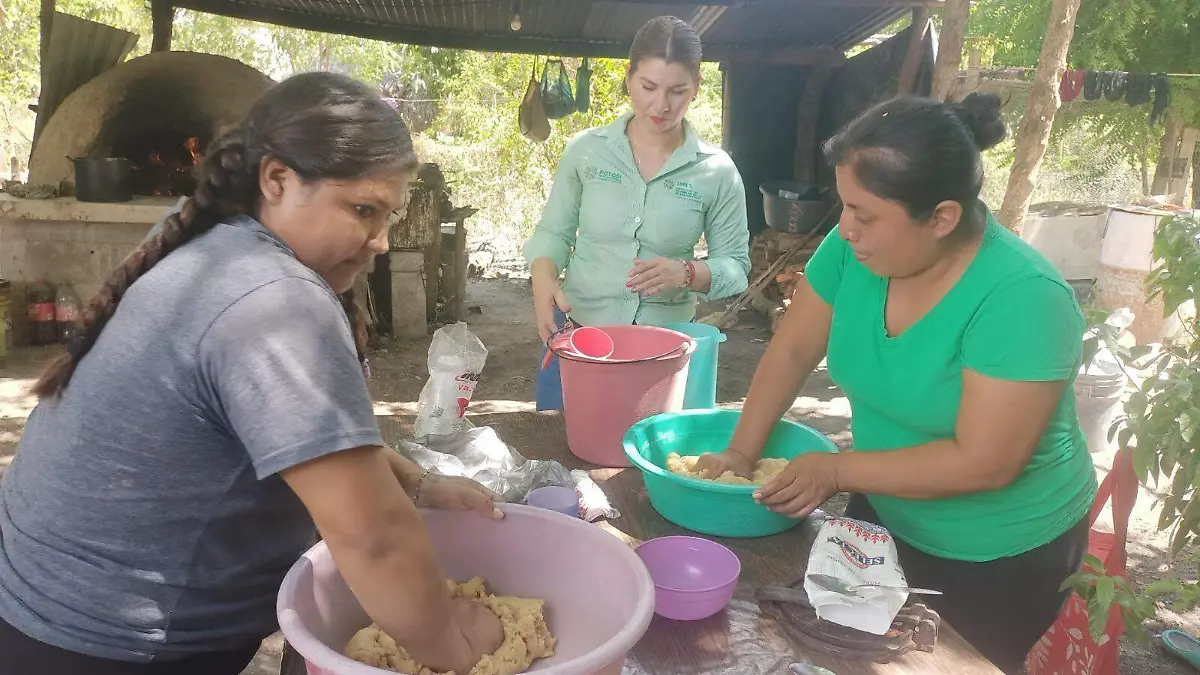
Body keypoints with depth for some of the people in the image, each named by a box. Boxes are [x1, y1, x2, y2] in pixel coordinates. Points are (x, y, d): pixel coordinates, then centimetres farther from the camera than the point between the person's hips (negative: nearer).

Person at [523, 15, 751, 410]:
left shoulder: (716, 171, -6)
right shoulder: (586, 150, -4)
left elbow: (735, 267, -2)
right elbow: (553, 231, 4)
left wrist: (686, 273, -21)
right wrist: (544, 281, -16)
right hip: (577, 338, 1)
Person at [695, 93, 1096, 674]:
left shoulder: (1023, 299, -31)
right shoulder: (855, 247, -15)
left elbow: (983, 463, -31)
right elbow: (793, 349, -5)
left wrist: (836, 471, -25)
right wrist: (741, 453, -10)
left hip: (1000, 561, -5)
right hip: (886, 516, 5)